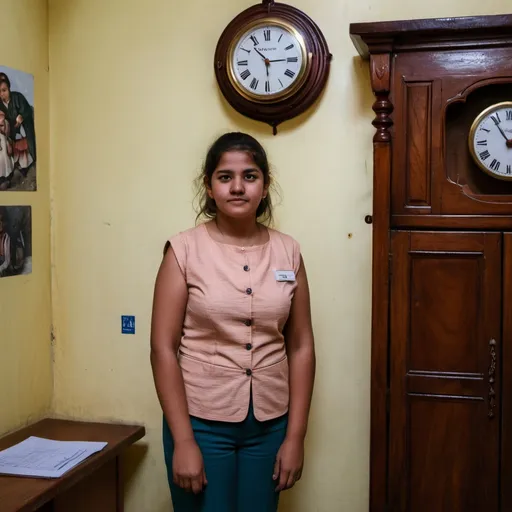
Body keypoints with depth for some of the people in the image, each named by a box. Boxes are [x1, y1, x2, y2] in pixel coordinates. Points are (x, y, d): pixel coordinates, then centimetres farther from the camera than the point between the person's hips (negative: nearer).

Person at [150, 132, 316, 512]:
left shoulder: (288, 251, 0)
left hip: (269, 424, 3)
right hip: (202, 422, -2)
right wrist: (183, 440, -11)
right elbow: (163, 348, -9)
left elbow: (301, 346, 3)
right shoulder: (184, 250, -8)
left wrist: (295, 436, 1)